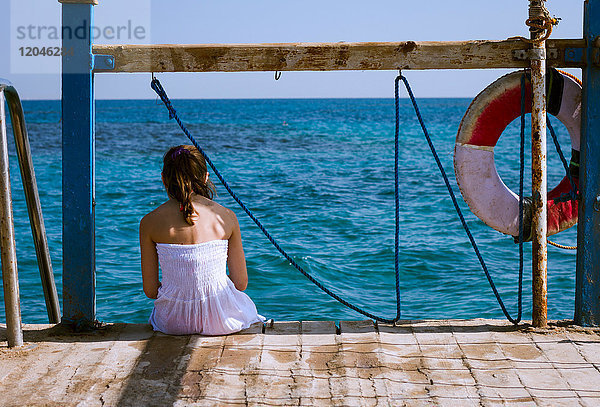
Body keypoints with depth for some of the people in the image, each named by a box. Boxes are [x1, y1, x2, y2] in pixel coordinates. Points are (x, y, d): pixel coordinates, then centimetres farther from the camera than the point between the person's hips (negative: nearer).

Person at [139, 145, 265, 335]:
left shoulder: (149, 222, -7)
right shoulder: (226, 217, -6)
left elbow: (150, 290, -3)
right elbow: (240, 283, 0)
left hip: (173, 323, 1)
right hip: (221, 320, -1)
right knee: (246, 304, 37)